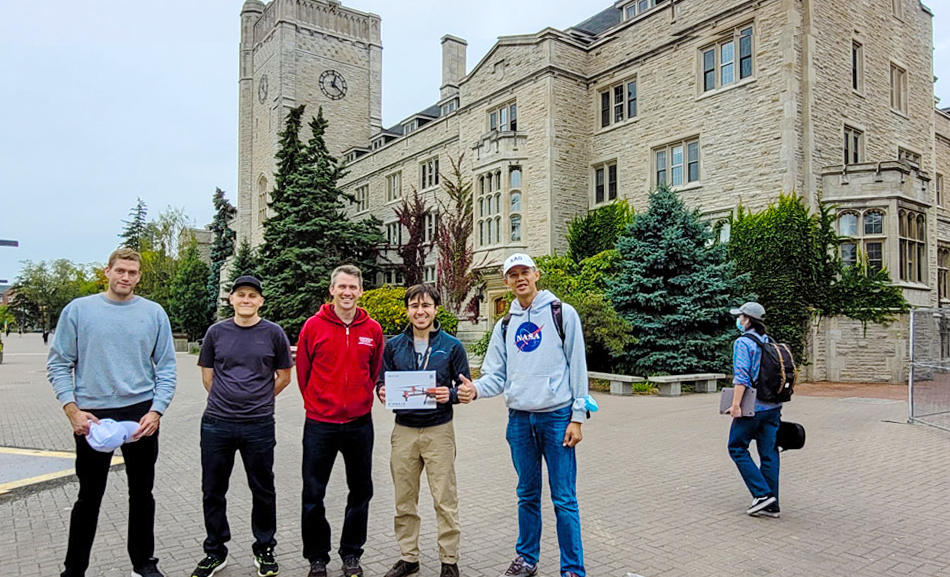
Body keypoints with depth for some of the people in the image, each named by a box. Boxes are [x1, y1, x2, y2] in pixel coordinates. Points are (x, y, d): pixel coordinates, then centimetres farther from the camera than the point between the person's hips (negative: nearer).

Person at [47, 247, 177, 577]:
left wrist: (156, 411, -8)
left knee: (142, 493, 12)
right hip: (92, 416, -1)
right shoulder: (78, 310, 1)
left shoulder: (154, 313, 2)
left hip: (141, 413, 1)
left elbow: (166, 367, 2)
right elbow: (58, 364, 2)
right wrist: (72, 411, -9)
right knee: (89, 497, 9)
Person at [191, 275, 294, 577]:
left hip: (258, 426, -2)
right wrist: (225, 401, 9)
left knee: (263, 490, 9)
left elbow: (283, 376, 7)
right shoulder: (216, 332, 5)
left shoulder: (273, 333, -1)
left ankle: (264, 549, 27)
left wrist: (259, 400, 7)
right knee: (213, 491, 12)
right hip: (216, 424, 2)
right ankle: (215, 552, 30)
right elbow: (207, 374, 14)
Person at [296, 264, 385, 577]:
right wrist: (315, 402, 6)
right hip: (320, 422, -2)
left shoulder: (373, 329, 0)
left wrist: (363, 398, 8)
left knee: (361, 492, 12)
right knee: (313, 494, 6)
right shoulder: (314, 325, -5)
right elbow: (303, 370, 3)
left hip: (360, 422, 2)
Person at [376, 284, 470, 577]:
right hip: (403, 431, 3)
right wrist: (382, 392, -12)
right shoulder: (393, 345, 6)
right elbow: (382, 381, 11)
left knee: (445, 501, 4)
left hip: (439, 430, -3)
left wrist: (450, 395, -20)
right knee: (404, 502, 13)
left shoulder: (451, 346, -1)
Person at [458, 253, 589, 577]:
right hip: (519, 419, 4)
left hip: (557, 417, -4)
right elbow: (496, 375, 8)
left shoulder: (562, 313, -2)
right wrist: (475, 389, -14)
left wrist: (577, 417, -8)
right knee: (528, 495, 16)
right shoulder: (504, 326, 11)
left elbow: (577, 367, -4)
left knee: (564, 499, 0)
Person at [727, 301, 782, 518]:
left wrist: (736, 405, -19)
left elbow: (741, 376, -20)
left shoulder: (743, 343, -12)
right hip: (773, 407, 7)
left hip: (752, 407, -7)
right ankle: (771, 505, 14)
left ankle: (762, 494, 0)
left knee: (737, 448, 6)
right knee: (769, 453, 10)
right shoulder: (770, 342, 11)